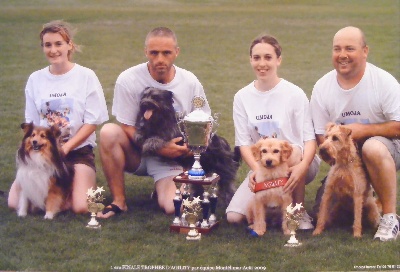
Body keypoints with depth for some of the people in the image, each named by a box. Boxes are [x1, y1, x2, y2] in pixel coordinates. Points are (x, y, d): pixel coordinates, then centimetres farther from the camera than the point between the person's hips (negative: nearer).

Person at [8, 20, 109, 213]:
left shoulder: (86, 76, -3)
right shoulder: (35, 79, 5)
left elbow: (92, 121, -4)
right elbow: (31, 124, 8)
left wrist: (65, 147, -13)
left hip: (78, 149, -3)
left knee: (81, 207, -23)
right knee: (15, 203, -14)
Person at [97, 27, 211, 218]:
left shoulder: (190, 82, -5)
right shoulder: (128, 80, -13)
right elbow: (127, 127, -11)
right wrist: (159, 148, -22)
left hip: (172, 159, 1)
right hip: (137, 153, 0)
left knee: (174, 207, -25)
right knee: (109, 132, -32)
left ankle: (162, 189, 16)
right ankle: (119, 201, -16)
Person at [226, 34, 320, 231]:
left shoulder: (294, 94, -7)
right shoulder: (242, 97, 1)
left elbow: (309, 138, -11)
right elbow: (244, 142, -1)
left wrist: (302, 166, -33)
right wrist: (257, 169, -22)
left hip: (296, 164, -2)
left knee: (292, 152, -39)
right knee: (234, 217, -18)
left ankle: (301, 213, -14)